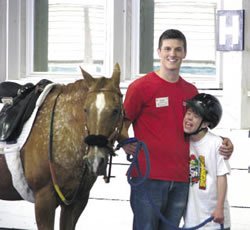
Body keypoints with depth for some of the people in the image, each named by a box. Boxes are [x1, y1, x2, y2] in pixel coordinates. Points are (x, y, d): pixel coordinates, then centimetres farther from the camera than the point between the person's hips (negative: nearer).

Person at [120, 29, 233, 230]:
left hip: (180, 179, 5)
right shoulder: (141, 87, -3)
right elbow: (122, 124, -1)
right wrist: (125, 144, -22)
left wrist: (222, 144, 5)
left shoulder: (191, 91, 12)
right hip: (148, 177, -5)